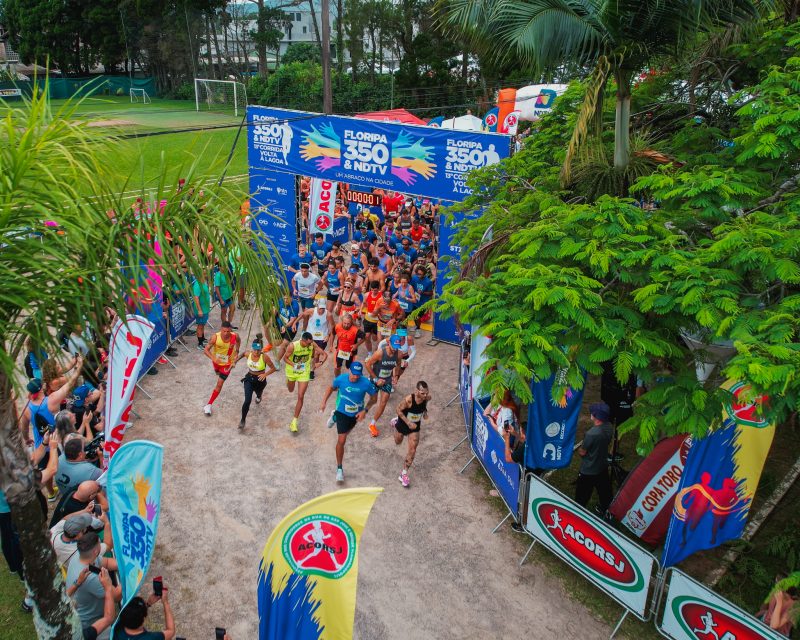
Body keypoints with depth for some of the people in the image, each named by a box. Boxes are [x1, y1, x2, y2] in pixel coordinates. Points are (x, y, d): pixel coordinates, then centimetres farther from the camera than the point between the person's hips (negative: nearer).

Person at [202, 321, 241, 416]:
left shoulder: (235, 336, -29)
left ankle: (208, 405, 2)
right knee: (217, 372, 35)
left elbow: (238, 341, -2)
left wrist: (237, 352, -3)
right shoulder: (215, 337, -33)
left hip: (227, 363, -2)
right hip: (216, 360, 2)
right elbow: (206, 350, -28)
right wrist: (213, 358, -45)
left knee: (219, 384, -7)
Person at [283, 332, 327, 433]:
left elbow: (324, 354, -8)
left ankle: (294, 421, 1)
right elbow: (285, 358, -18)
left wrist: (321, 361, -28)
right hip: (292, 372, 0)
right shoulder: (293, 346, -30)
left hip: (304, 373, 0)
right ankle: (288, 381, 69)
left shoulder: (312, 345, -22)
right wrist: (294, 365, -34)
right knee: (290, 390, 28)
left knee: (300, 397, -8)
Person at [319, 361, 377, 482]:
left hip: (356, 414, 3)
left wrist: (365, 411, -16)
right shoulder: (341, 379, -23)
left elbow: (374, 396, -9)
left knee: (345, 432, 31)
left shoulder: (366, 383, -26)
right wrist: (324, 402, -4)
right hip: (342, 412, -3)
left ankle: (335, 418, 64)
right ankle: (339, 468, 5)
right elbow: (332, 388, -1)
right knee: (342, 440, -12)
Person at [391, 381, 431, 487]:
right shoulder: (408, 399, -38)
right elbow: (399, 410, -23)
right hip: (403, 423, -2)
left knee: (412, 450, -5)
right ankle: (396, 422, 58)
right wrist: (408, 423, -28)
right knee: (398, 442, 28)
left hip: (415, 426, 2)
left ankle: (404, 474, 11)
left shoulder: (427, 398, -25)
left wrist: (425, 412, -11)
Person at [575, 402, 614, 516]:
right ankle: (605, 509, 47)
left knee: (582, 495, 14)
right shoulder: (609, 427, -14)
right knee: (604, 489, 27)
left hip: (589, 471, -7)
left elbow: (582, 452, -21)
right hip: (603, 466, 7)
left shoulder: (591, 434, -35)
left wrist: (580, 449, 0)